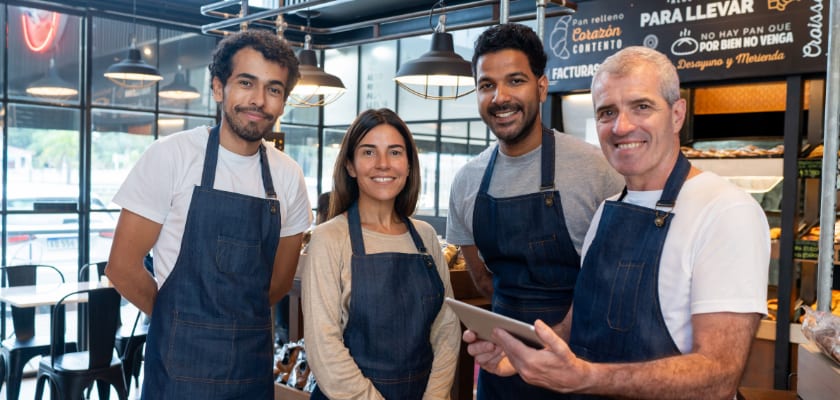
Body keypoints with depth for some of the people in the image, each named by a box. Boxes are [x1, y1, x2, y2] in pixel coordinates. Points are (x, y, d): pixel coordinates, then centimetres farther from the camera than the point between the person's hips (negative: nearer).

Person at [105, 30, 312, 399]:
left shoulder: (289, 178, 0)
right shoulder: (171, 155, -10)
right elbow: (122, 266, -7)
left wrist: (235, 324, 8)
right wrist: (182, 322, 2)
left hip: (254, 364, 4)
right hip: (180, 364, -3)